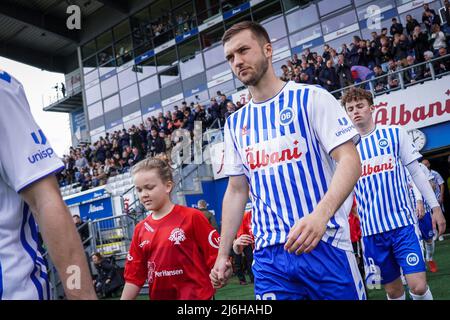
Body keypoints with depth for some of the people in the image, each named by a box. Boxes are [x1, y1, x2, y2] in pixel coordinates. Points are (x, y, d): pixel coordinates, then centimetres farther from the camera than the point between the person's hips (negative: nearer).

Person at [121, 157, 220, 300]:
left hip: (196, 295, -5)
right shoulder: (140, 229, 5)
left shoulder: (192, 217, -10)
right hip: (158, 296, 5)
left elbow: (216, 254, -8)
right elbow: (134, 275, 8)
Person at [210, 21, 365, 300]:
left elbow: (350, 161, -10)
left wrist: (320, 215, -27)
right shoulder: (234, 123, 12)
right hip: (268, 255, 4)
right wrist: (223, 254, 13)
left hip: (325, 245, -3)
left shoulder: (311, 98, -2)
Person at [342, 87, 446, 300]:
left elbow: (416, 172, 6)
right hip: (371, 229, 2)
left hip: (402, 222, -1)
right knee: (393, 290, 9)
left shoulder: (395, 134, 3)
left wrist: (435, 206, 3)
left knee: (418, 286, -11)